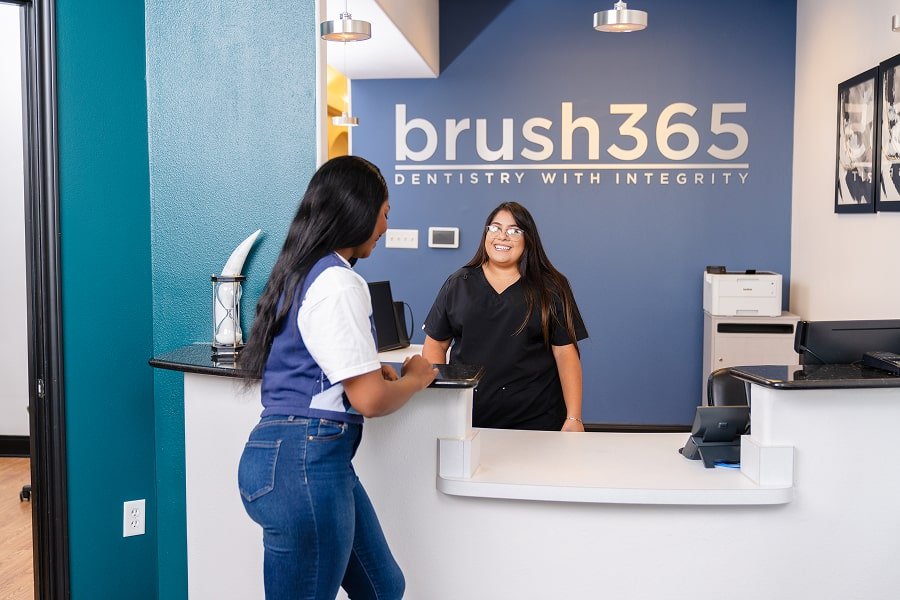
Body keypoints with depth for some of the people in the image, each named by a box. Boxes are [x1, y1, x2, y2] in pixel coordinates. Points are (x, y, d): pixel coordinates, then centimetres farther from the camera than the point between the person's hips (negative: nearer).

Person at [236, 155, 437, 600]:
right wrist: (415, 379, 2)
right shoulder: (337, 283, -16)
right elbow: (370, 399, -17)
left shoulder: (302, 272, 14)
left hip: (319, 459, 10)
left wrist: (377, 371, 15)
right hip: (305, 463, -10)